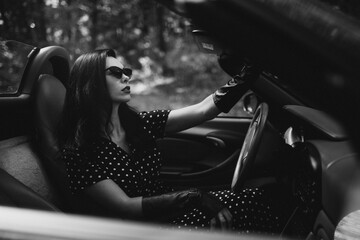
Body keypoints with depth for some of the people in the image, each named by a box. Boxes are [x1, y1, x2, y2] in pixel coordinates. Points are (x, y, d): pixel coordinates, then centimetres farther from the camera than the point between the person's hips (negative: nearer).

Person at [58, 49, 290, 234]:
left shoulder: (139, 123, 8)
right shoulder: (79, 151, -11)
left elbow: (203, 110, 4)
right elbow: (125, 208, -19)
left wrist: (251, 70, -3)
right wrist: (195, 197, -27)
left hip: (171, 209, 7)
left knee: (256, 198, -16)